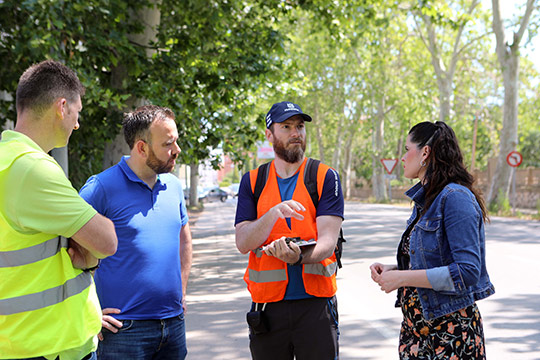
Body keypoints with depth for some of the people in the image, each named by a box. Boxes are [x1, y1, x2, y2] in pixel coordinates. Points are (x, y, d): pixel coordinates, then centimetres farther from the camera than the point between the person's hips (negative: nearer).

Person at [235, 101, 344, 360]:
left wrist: (299, 257, -30)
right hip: (267, 304, 2)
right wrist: (275, 213, -20)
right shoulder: (252, 181, 7)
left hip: (315, 302, -1)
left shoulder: (325, 177, 1)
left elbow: (327, 241, -9)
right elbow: (243, 243, -3)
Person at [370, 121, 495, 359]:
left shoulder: (455, 197, -17)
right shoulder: (424, 200, 11)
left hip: (450, 331, -8)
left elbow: (467, 272, -23)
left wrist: (402, 277, -20)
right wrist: (393, 270, 3)